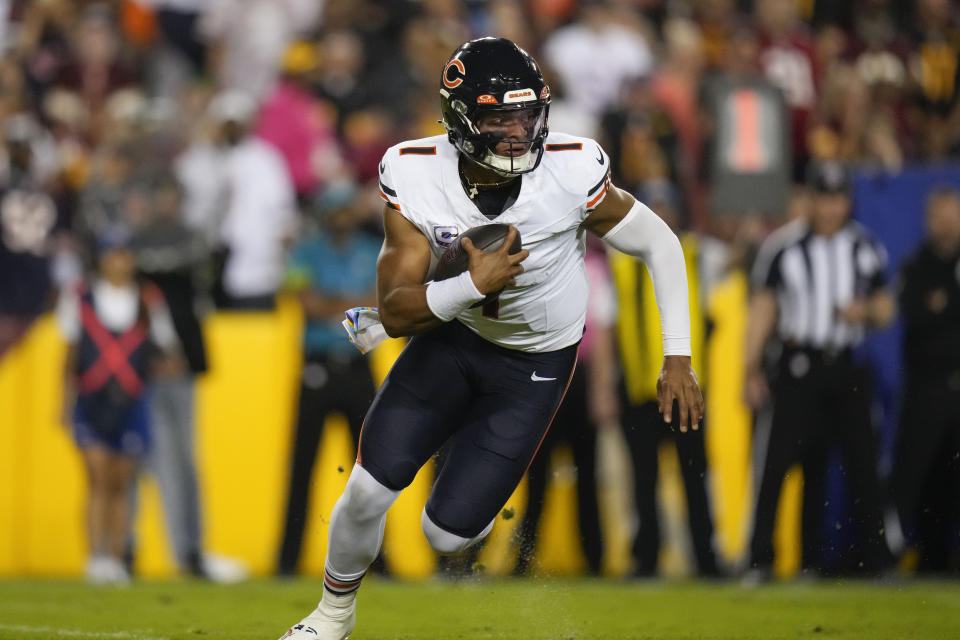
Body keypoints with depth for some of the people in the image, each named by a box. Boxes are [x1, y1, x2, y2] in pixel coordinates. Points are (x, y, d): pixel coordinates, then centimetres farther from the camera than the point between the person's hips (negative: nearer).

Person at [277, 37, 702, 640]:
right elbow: (397, 313, -20)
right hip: (452, 332, 2)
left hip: (535, 363, -2)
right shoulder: (416, 177, -22)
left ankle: (480, 496, 32)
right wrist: (474, 284, -37)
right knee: (369, 490, -6)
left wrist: (677, 359, -14)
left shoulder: (572, 172, -28)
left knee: (447, 532, -7)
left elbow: (660, 244, -12)